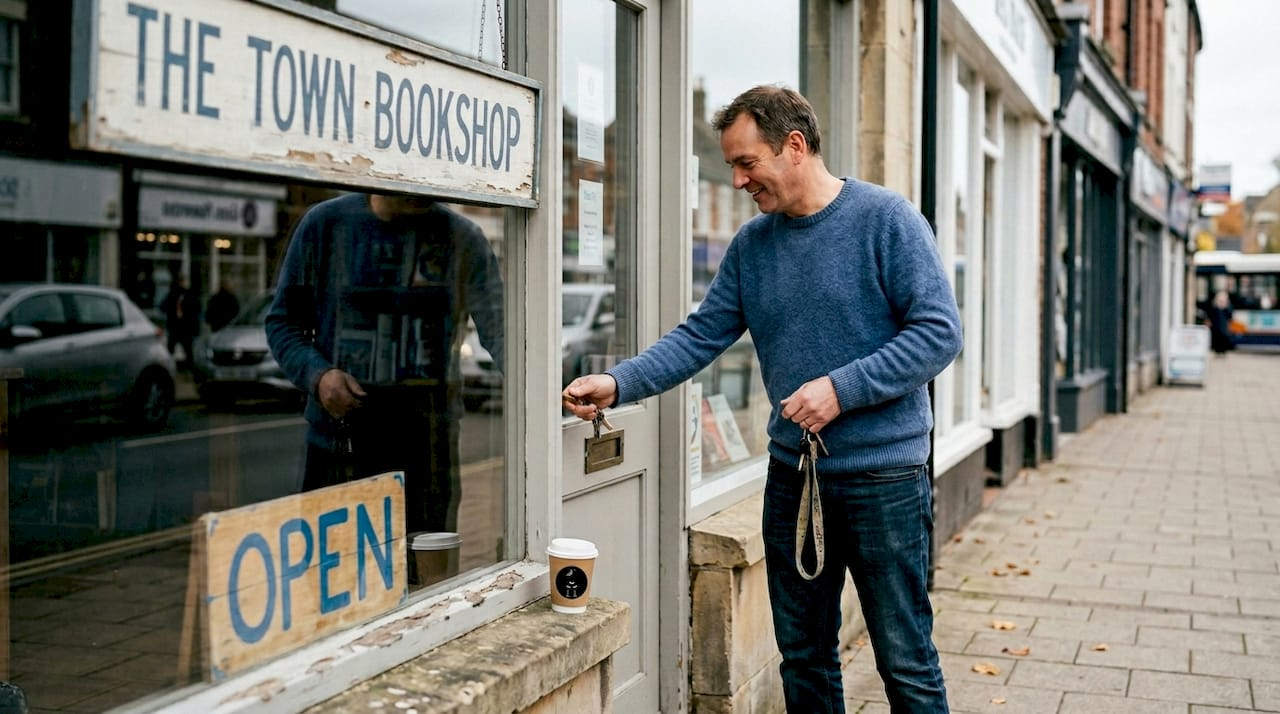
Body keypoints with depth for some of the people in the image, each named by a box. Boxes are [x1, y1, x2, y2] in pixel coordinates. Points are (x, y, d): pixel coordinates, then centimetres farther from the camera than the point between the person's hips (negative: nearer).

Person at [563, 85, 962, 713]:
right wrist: (618, 383, -9)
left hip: (882, 475, -5)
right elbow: (700, 336, 6)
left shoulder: (885, 218, -8)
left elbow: (938, 331, -12)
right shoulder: (750, 245, 8)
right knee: (803, 658, 16)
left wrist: (843, 388, -20)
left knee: (906, 662, 3)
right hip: (792, 474, 5)